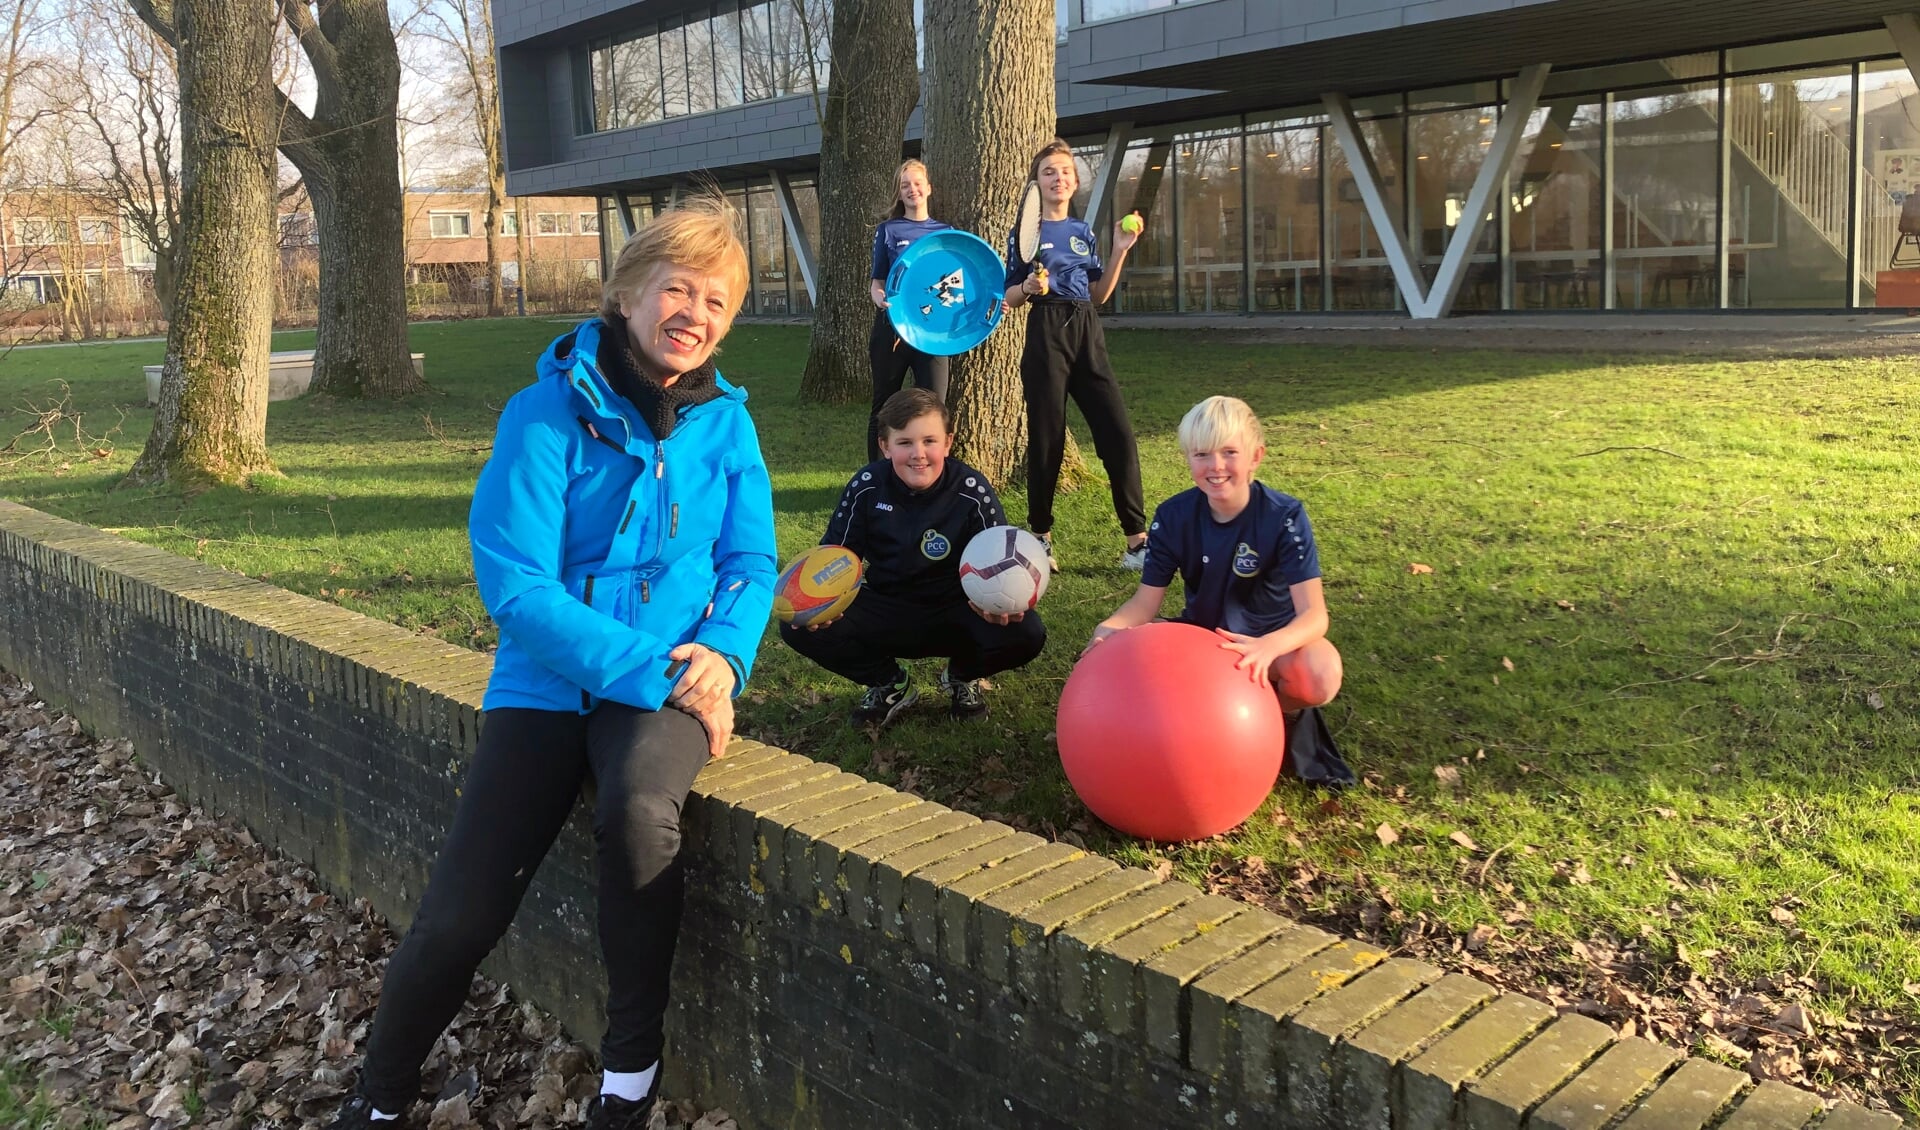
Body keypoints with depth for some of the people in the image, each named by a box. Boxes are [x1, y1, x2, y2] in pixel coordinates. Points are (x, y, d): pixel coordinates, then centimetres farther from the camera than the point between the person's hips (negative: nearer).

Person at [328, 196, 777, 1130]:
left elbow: (749, 561, 5)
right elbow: (514, 583, -14)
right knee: (458, 919, -8)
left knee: (638, 809, -33)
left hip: (672, 678, 1)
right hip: (549, 682, -1)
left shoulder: (724, 421, 3)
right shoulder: (548, 413, -8)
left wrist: (723, 651, -16)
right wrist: (645, 666, -20)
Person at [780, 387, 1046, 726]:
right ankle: (889, 684, 6)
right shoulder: (866, 487, -12)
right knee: (799, 627, -23)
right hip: (886, 612, 1)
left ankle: (963, 676, 9)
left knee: (1026, 634, -30)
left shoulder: (973, 492, -16)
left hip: (955, 612, -1)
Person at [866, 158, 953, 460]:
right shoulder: (888, 230, 4)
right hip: (893, 325, -1)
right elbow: (877, 280, 2)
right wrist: (880, 298, -21)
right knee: (884, 408, 6)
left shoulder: (945, 231, 10)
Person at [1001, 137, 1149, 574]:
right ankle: (1041, 537, 14)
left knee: (1119, 434, -4)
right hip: (1046, 334, -4)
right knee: (1046, 438, -1)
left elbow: (1099, 294, 15)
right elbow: (1011, 299, 3)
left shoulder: (1084, 232, 14)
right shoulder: (1025, 233, 2)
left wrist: (1120, 251, 6)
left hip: (1088, 333, 4)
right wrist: (1029, 287, -18)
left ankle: (1137, 540, -1)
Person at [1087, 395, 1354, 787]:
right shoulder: (1173, 517, -12)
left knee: (1319, 674, -37)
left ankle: (1280, 712, -2)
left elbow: (1314, 614, -29)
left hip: (1273, 638, -3)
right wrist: (1110, 628, -33)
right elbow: (1146, 601, -9)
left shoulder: (1285, 516, -21)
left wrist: (1269, 647, -51)